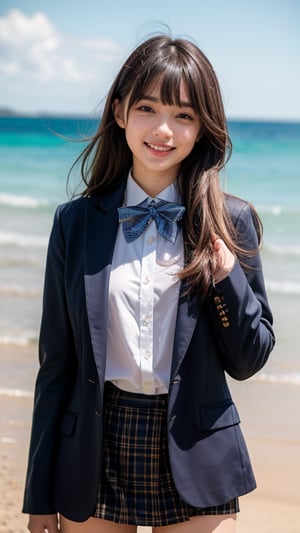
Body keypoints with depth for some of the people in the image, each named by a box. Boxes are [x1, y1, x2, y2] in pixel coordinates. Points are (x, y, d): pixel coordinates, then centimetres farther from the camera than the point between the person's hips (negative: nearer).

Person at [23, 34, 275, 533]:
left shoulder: (231, 224, -1)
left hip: (194, 466, 0)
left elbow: (248, 361, 2)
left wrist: (228, 277, -15)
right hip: (94, 457, 1)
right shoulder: (76, 222, 1)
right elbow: (57, 362, 3)